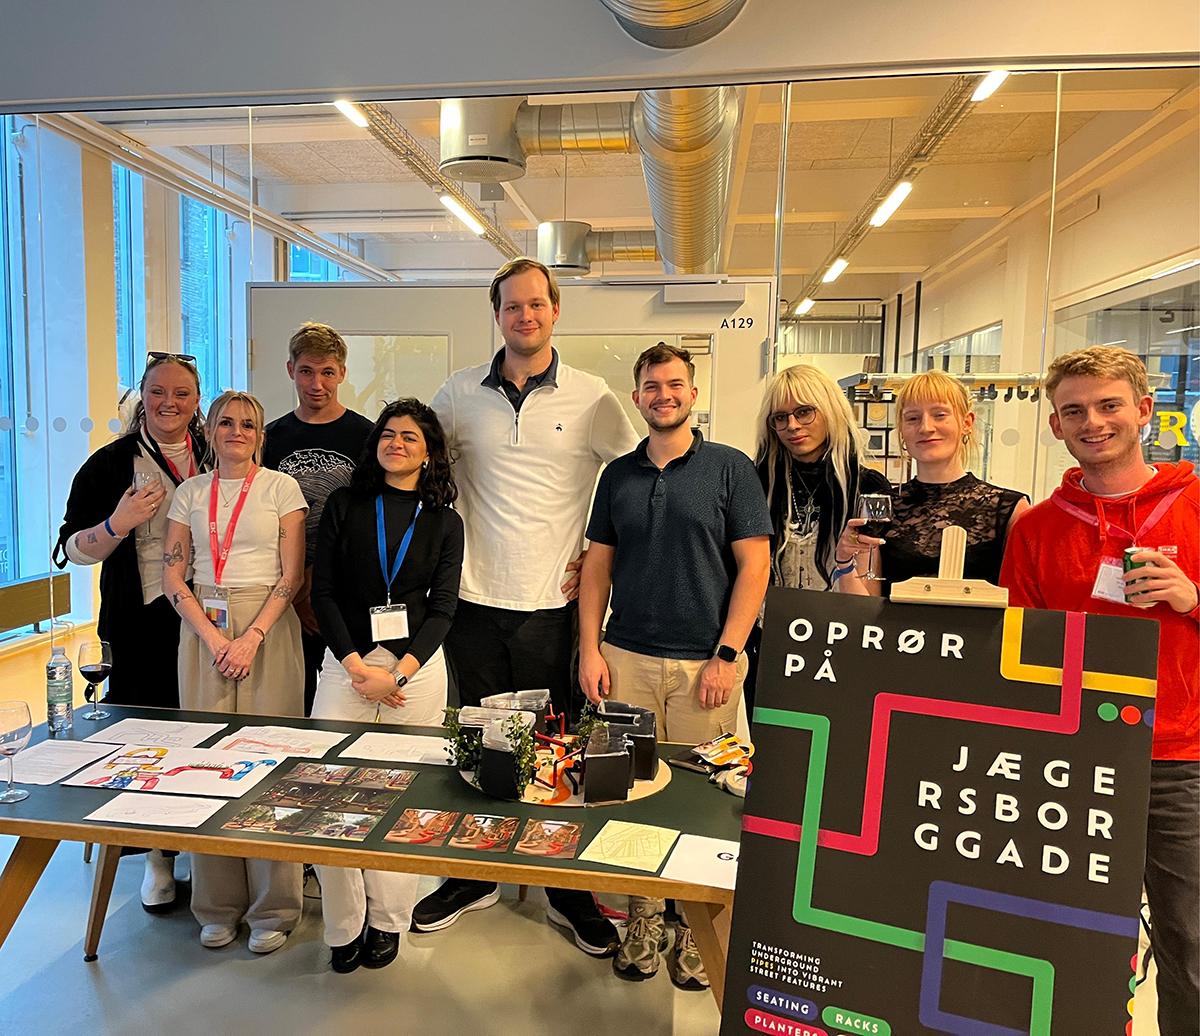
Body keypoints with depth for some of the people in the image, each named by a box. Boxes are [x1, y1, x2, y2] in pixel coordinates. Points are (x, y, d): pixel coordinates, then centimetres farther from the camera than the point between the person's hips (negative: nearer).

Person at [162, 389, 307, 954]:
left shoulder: (281, 487, 3)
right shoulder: (190, 492, 11)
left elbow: (292, 574, -3)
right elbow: (171, 574, 6)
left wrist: (253, 636, -13)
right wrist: (211, 634, -7)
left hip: (267, 626, -3)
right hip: (202, 627, 3)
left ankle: (272, 908, 10)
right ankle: (217, 906, 19)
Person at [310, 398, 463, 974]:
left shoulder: (444, 522, 7)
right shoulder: (344, 505, 6)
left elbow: (442, 607, 2)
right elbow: (323, 591, 1)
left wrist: (398, 673, -10)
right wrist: (358, 666, -8)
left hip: (417, 665, 0)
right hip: (346, 661, 0)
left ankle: (387, 921, 19)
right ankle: (344, 925, 12)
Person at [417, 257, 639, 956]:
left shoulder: (591, 398, -1)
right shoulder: (461, 394, 5)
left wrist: (598, 555, 0)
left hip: (551, 603, -2)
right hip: (476, 599, 2)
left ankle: (570, 890, 25)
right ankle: (474, 876, 32)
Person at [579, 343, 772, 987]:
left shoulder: (730, 468, -1)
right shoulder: (618, 475, 9)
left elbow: (754, 567, -4)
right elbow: (598, 565, 11)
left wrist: (727, 655, -10)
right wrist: (590, 650, 2)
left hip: (705, 662, -2)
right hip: (627, 659, 3)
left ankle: (695, 925, 24)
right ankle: (643, 918, 24)